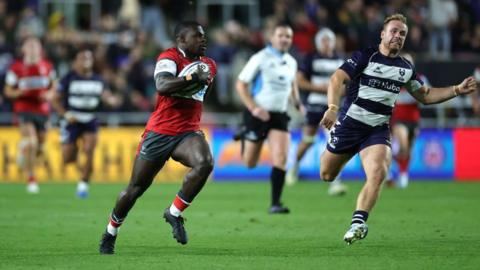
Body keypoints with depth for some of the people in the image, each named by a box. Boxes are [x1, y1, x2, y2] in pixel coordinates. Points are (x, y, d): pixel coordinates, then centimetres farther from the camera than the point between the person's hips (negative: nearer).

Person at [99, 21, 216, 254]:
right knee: (137, 187, 6)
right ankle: (110, 233, 28)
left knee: (205, 163, -29)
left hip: (188, 133, 4)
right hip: (159, 133, -4)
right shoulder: (169, 57, -10)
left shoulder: (209, 65, 12)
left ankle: (174, 213, -12)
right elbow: (162, 86, -30)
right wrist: (192, 78, -33)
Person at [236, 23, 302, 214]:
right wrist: (254, 108, -19)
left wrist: (297, 103, 11)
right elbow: (241, 84, -9)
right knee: (250, 163, 8)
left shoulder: (291, 62, 7)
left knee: (280, 159, -14)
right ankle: (244, 138, 45)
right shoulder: (260, 59, -10)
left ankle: (275, 204, -11)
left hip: (279, 116, 4)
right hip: (258, 114, -4)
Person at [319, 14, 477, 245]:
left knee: (377, 174, -25)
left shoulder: (406, 68, 7)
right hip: (349, 123, -3)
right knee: (327, 175, 10)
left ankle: (358, 223, -24)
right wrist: (332, 108, -36)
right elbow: (337, 79, -19)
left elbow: (425, 96, 19)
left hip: (378, 130, 3)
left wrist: (457, 90, 7)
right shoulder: (365, 56, -9)